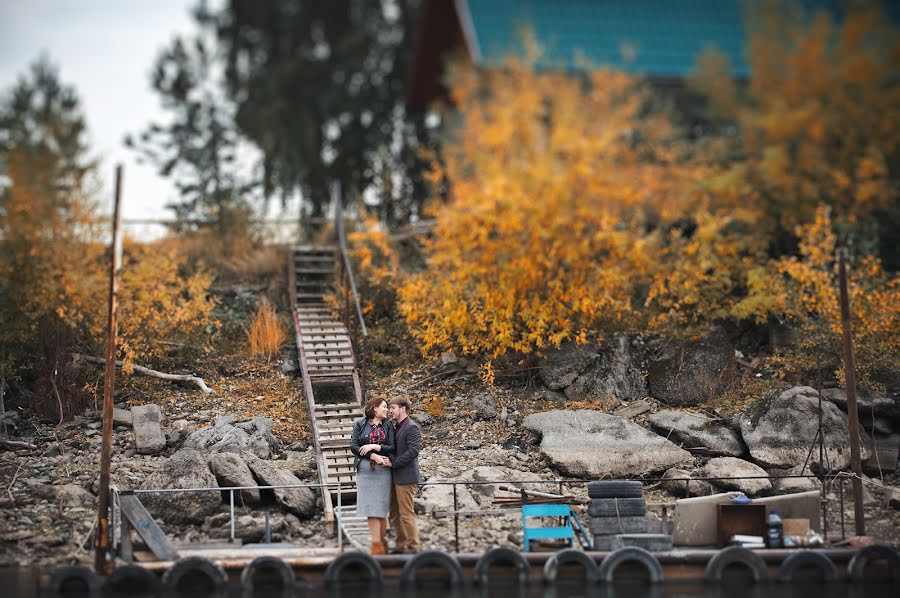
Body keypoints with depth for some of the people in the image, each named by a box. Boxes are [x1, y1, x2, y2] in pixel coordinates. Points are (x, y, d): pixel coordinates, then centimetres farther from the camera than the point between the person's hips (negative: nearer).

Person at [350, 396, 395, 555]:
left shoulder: (388, 425, 8)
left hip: (383, 470, 1)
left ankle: (382, 541, 6)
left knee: (381, 507, 0)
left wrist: (375, 447, -12)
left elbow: (392, 447, 3)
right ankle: (376, 543, -3)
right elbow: (353, 446, -3)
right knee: (370, 506, -3)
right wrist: (374, 457, -12)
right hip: (365, 469, -1)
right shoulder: (360, 424, 4)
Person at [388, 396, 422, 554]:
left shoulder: (412, 428, -11)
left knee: (406, 513, -7)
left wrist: (393, 463, -18)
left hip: (405, 477, -9)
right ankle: (401, 545, 18)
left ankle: (413, 546, -1)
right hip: (395, 477, 9)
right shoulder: (395, 427, 17)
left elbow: (413, 451, -20)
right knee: (395, 514, 12)